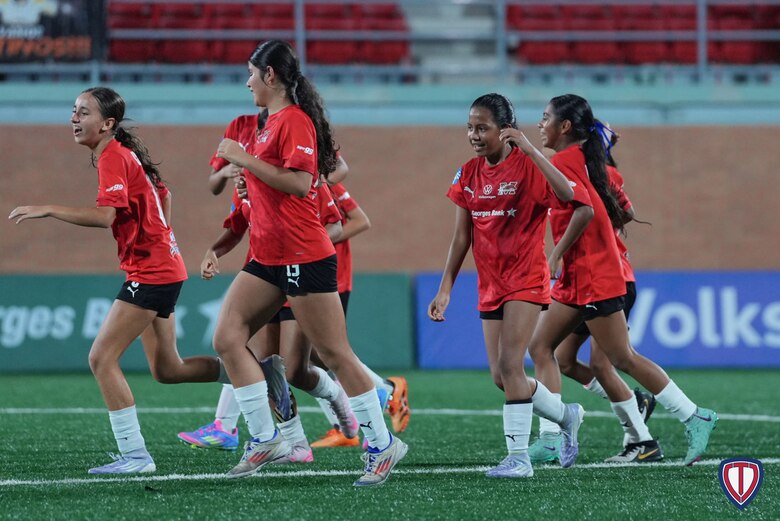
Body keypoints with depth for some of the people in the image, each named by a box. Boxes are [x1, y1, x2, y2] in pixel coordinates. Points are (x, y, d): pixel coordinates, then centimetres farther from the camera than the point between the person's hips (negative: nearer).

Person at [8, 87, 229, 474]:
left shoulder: (113, 158, -16)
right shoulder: (126, 154, 13)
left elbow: (104, 215, -30)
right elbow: (163, 194, 27)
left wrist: (47, 210, -29)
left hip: (149, 274, -10)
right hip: (164, 270, 10)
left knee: (102, 358, -12)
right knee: (166, 370, 16)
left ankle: (135, 455, -12)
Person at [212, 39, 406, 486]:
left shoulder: (295, 120, -14)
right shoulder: (275, 120, 15)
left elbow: (299, 182, -25)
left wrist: (245, 159, -21)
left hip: (303, 257, -10)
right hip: (269, 259, 10)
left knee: (335, 354, -3)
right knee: (228, 337, -1)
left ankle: (383, 446, 7)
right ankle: (265, 440, 1)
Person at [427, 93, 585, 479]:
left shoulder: (526, 165, -12)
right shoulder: (469, 174, 6)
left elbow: (566, 195, -31)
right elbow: (461, 236, 11)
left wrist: (529, 149, -34)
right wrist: (445, 289, 7)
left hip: (526, 278, -7)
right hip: (490, 285, 7)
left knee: (509, 365, -16)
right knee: (501, 376, 6)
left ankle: (519, 457, -11)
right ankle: (566, 415, 29)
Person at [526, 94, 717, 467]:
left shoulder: (563, 160, -13)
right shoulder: (581, 158, 15)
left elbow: (584, 210, -27)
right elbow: (612, 215, 18)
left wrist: (556, 255, -20)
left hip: (593, 277, -10)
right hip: (577, 278, 10)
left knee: (622, 359, -6)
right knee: (540, 346, 7)